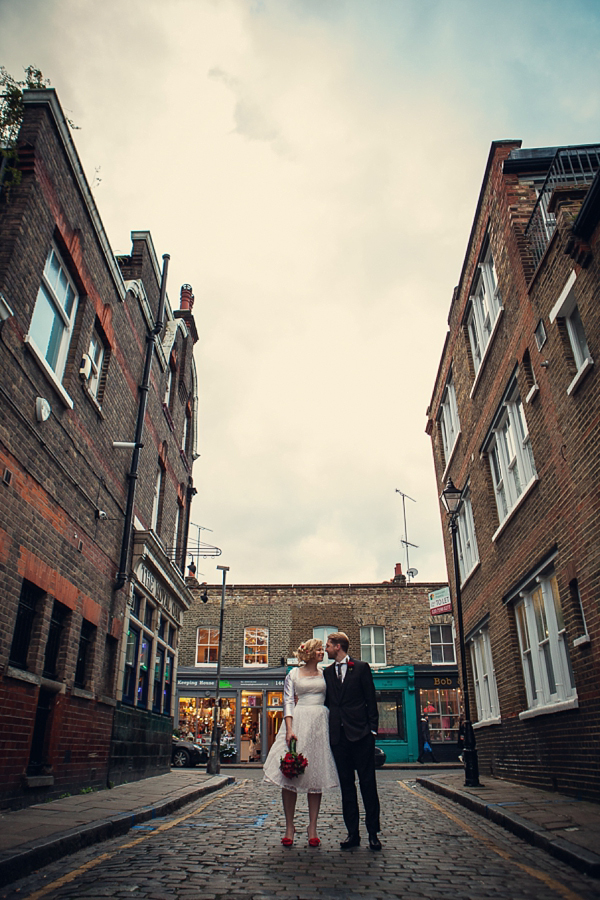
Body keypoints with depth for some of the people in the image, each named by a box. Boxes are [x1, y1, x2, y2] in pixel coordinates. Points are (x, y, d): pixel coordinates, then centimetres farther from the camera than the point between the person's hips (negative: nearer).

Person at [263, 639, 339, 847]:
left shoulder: (325, 674, 14)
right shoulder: (294, 674, 7)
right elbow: (288, 701, 0)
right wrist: (289, 728, -11)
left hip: (320, 724, 2)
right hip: (298, 721, -2)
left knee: (316, 775, 1)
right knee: (290, 774, -3)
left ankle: (312, 828, 10)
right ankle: (289, 827, 9)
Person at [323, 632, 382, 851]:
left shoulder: (361, 668, 1)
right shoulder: (327, 672, 12)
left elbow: (371, 700, 1)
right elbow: (327, 702, 13)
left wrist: (373, 729, -4)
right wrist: (327, 731, 6)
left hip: (361, 734, -3)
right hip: (338, 735, 4)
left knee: (368, 783, 1)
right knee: (346, 784, 7)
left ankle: (373, 833, 10)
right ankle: (352, 833, 15)